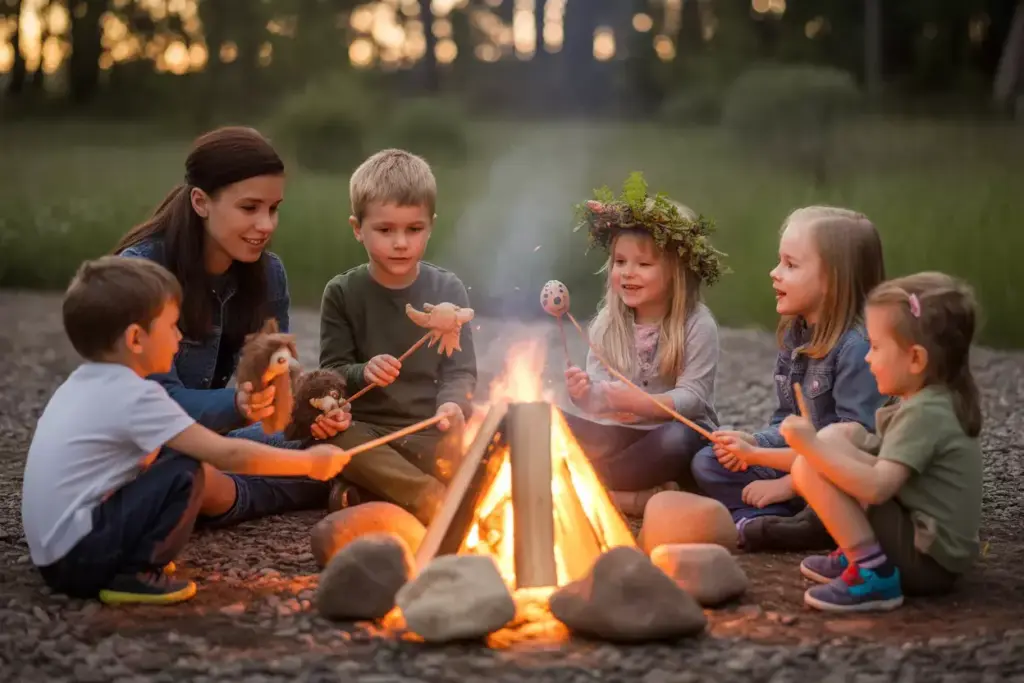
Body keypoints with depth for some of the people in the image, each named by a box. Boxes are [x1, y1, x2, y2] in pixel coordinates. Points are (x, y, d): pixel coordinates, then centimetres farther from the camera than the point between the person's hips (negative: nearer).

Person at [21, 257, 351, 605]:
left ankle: (132, 564, 10)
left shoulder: (83, 383, 11)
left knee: (162, 461, 16)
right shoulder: (135, 395, -16)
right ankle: (133, 574, -6)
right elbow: (225, 454, -18)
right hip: (79, 557, -9)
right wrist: (309, 462, -8)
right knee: (184, 473, -15)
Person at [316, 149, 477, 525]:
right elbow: (331, 373, 1)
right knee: (330, 433, -34)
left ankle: (369, 496, -24)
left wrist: (452, 405, -21)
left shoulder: (448, 289, 4)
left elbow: (461, 371, 2)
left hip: (430, 431, 0)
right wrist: (363, 373, -22)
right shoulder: (342, 293, 3)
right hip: (365, 429, 0)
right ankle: (443, 504, -37)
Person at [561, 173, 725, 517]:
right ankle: (642, 495, -24)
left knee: (679, 440, -38)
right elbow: (599, 397, -3)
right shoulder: (607, 322, 3)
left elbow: (692, 397, -17)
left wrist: (642, 403, -34)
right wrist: (585, 394, -27)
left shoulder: (697, 325, -10)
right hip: (620, 435, 5)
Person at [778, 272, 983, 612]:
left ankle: (873, 574, -18)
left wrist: (811, 445, -25)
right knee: (836, 441, 15)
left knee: (808, 466, -18)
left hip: (928, 560, -10)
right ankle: (860, 554, 10)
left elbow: (875, 488, -28)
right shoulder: (940, 400, 10)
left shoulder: (923, 412, -19)